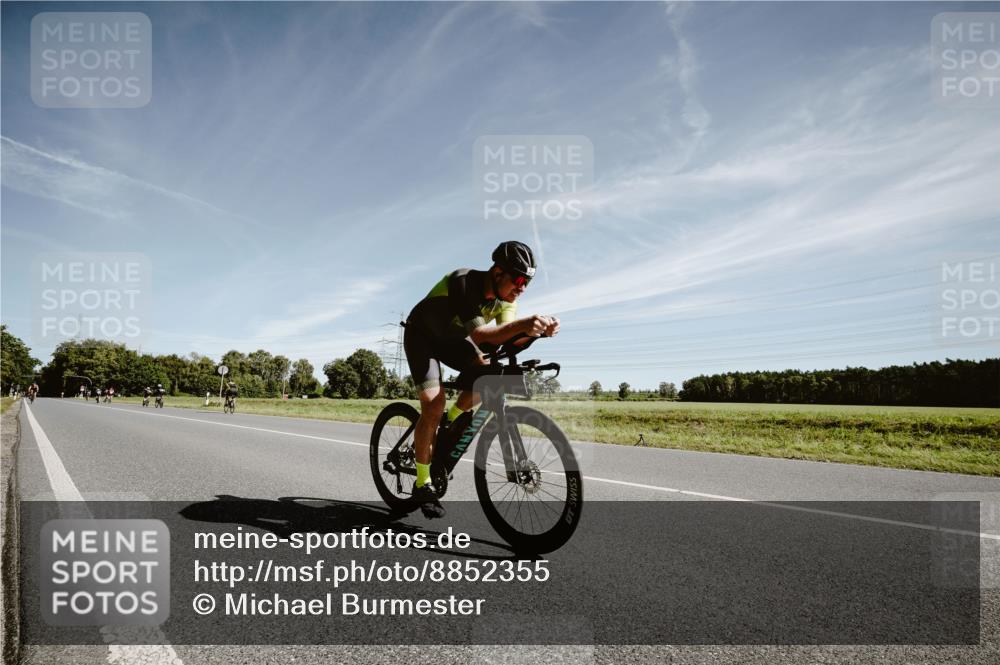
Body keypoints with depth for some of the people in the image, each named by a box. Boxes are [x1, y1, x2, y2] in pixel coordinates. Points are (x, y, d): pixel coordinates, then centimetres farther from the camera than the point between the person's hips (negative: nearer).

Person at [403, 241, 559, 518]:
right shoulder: (463, 282, -36)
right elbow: (478, 335, -46)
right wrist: (523, 324, -60)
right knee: (433, 406, -18)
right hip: (422, 335, -6)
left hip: (451, 336, 6)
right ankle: (422, 484, -3)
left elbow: (504, 335, -26)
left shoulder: (506, 295, -15)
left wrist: (536, 329, -45)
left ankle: (448, 425, 5)